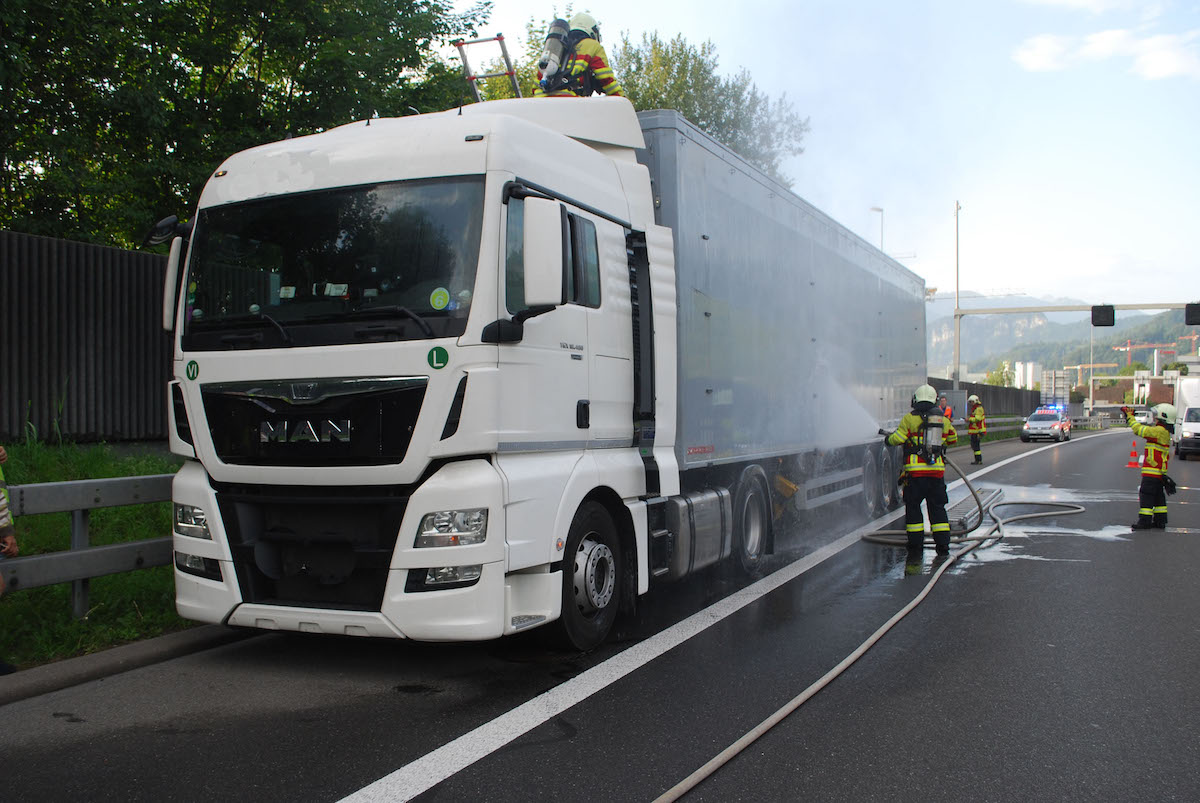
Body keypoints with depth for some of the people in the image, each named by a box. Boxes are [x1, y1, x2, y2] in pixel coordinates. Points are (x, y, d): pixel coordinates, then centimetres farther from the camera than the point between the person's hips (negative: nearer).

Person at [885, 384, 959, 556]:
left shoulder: (910, 418, -3)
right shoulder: (943, 420, 10)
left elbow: (898, 439, -8)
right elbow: (953, 439, 23)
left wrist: (888, 439, 13)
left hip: (915, 471, -3)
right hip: (937, 470, 3)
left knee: (913, 506, 7)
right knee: (937, 507, 11)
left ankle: (915, 544, 8)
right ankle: (943, 544, 8)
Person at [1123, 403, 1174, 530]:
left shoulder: (1159, 431, -18)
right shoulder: (1163, 432, 13)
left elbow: (1139, 430, -18)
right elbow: (1142, 429, 19)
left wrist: (1130, 416, -6)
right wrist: (1130, 417, 13)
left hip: (1152, 471, -10)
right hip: (1159, 472, 10)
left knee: (1146, 494, -5)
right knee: (1158, 496, 14)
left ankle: (1144, 521, -4)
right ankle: (1160, 521, 18)